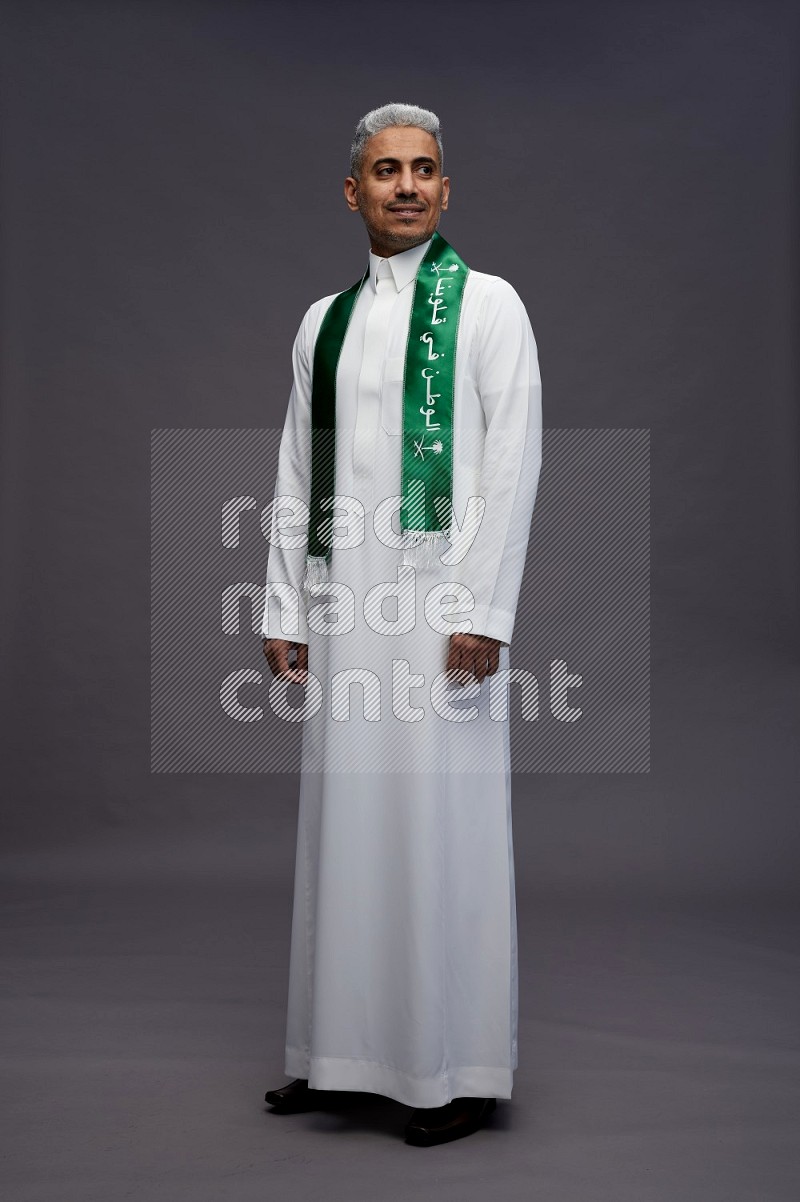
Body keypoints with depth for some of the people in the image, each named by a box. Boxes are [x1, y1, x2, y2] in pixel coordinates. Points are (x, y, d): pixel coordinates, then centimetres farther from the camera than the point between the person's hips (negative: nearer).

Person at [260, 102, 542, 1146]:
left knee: (445, 822, -1)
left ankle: (461, 1070, 13)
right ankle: (342, 1053, 21)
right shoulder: (323, 321, 15)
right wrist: (285, 609, 9)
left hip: (442, 594, -4)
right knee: (347, 819, 8)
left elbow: (513, 463, -6)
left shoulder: (487, 305, 2)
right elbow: (296, 477, 15)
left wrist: (485, 611, -13)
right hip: (345, 600, 5)